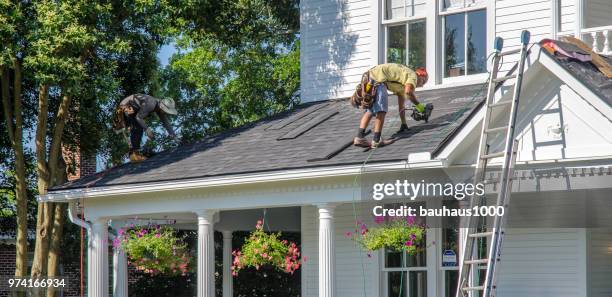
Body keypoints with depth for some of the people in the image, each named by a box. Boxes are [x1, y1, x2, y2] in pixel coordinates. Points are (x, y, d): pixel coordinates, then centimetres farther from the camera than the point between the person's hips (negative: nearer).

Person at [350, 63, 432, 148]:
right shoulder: (412, 75, 5)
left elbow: (401, 105, 39)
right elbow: (408, 92, -17)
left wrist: (404, 124, 43)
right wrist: (419, 106, -8)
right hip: (377, 77, -9)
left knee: (370, 111, 11)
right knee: (381, 110, -7)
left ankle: (359, 138, 1)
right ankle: (376, 140, -13)